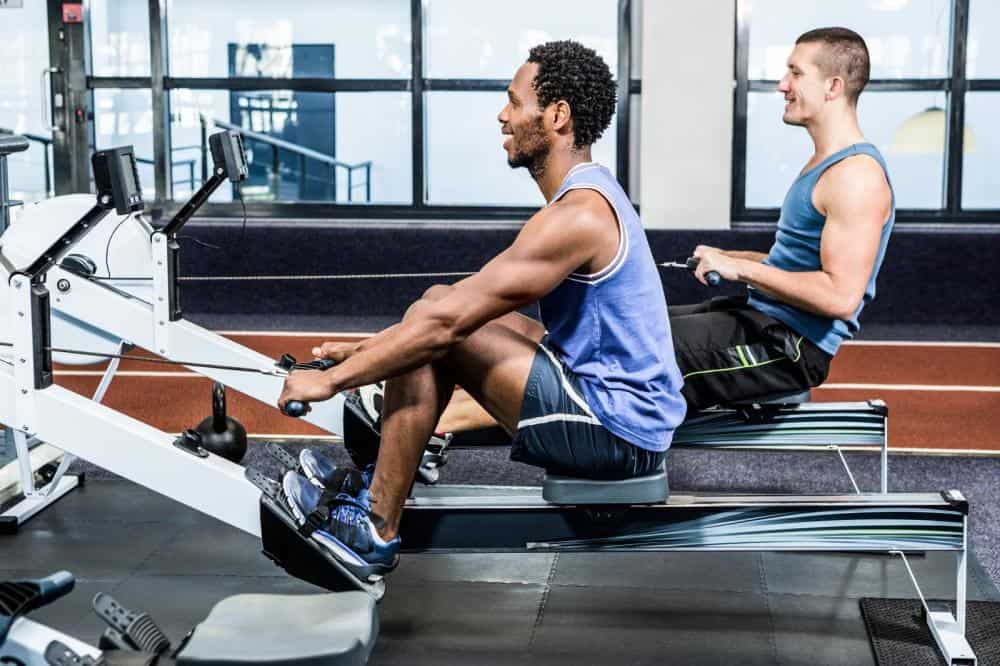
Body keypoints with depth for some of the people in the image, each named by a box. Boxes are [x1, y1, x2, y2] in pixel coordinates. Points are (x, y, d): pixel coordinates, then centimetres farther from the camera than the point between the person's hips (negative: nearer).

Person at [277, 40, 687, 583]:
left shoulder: (578, 216, -22)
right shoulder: (588, 194, 11)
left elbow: (447, 322, -23)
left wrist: (332, 379, -15)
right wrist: (365, 351, 16)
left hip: (617, 431, -10)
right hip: (624, 406, 10)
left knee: (435, 325, -15)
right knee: (440, 301, 11)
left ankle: (375, 534, -7)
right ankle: (382, 475, 15)